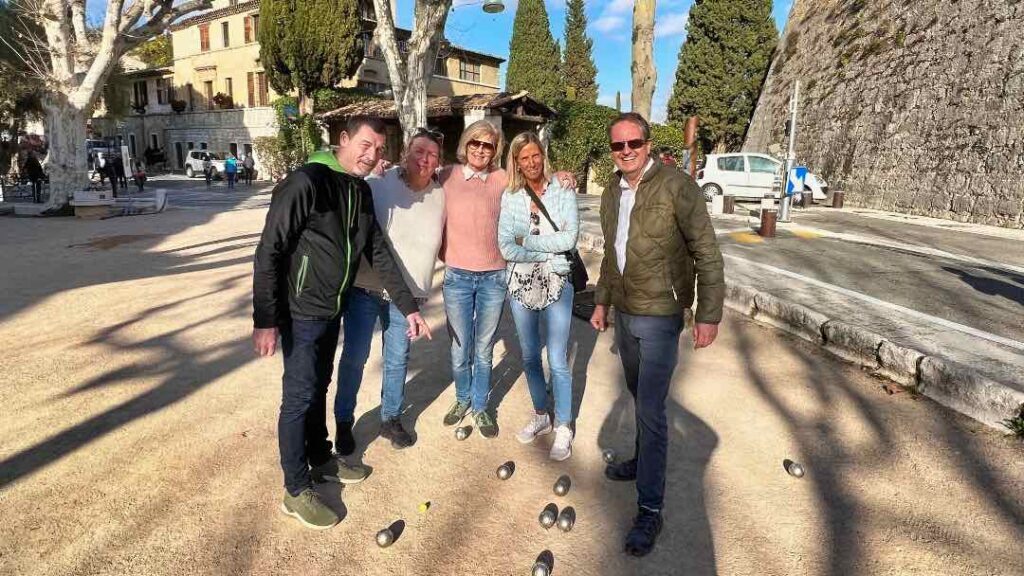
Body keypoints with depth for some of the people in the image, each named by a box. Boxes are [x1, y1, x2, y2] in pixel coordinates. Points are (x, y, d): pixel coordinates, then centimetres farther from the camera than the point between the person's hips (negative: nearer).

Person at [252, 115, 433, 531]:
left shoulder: (362, 192, 5)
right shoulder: (306, 182, -20)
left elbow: (379, 253, 10)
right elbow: (269, 252, -21)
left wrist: (408, 306, 7)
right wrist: (265, 320, -24)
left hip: (333, 311, 8)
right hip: (301, 313, -8)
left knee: (319, 387, 21)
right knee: (299, 397, 1)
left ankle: (321, 459, 38)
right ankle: (296, 492, 15)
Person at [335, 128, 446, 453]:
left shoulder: (440, 196, 1)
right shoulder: (377, 183, -11)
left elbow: (442, 242, 14)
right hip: (364, 288, -3)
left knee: (397, 360, 14)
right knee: (354, 357, 6)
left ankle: (390, 418, 32)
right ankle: (344, 422, 25)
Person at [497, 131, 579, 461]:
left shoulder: (563, 192, -3)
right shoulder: (510, 198, 0)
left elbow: (570, 238, -15)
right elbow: (505, 249, -9)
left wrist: (527, 240, -12)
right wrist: (549, 251, -14)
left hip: (556, 285, -3)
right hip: (521, 285, 3)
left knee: (557, 361, 0)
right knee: (529, 357, 15)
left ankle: (563, 428, 16)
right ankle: (540, 416, 35)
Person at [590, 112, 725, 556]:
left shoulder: (676, 186, -15)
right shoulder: (612, 193, 6)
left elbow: (707, 252, -14)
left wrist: (709, 314, -17)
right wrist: (601, 301, 19)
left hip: (659, 317, -6)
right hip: (624, 313, 7)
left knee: (650, 409, -5)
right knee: (639, 397, 21)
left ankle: (650, 510, 7)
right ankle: (643, 460, 41)